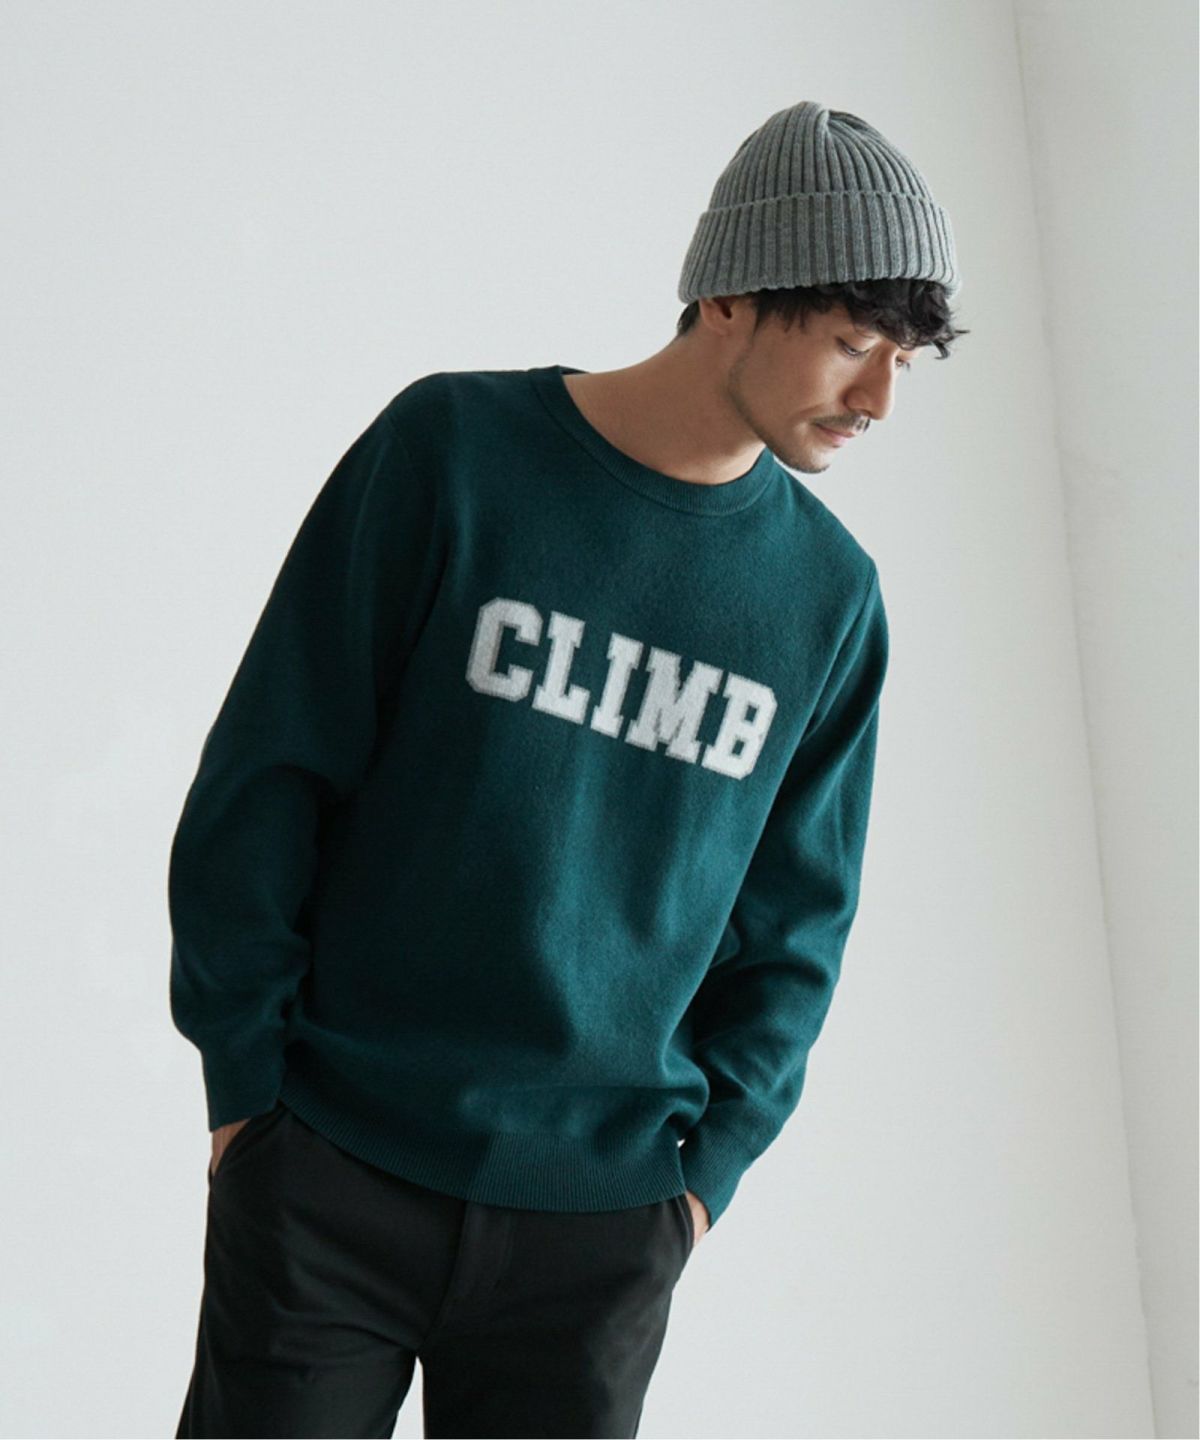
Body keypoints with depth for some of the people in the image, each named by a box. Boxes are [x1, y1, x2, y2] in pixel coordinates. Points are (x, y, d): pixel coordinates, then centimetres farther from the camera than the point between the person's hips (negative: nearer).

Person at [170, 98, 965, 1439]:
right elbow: (266, 774, -4)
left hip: (599, 1228, 3)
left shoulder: (828, 591, 3)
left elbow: (794, 919, 10)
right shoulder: (455, 447, -7)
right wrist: (247, 1081, -4)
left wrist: (709, 1163, 2)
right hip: (329, 1176, -2)